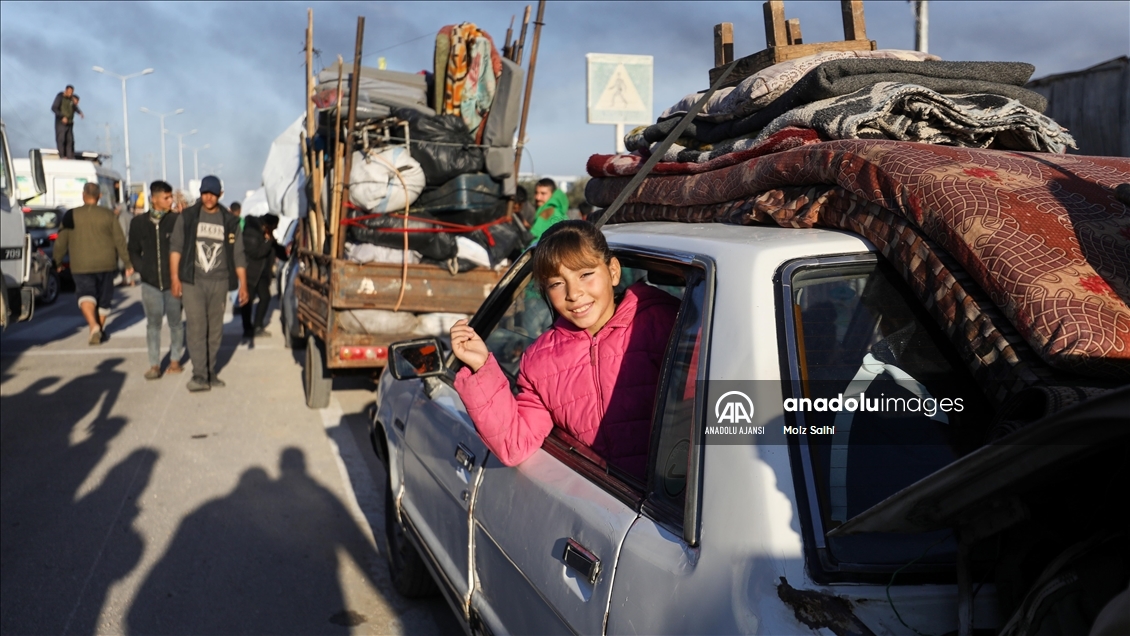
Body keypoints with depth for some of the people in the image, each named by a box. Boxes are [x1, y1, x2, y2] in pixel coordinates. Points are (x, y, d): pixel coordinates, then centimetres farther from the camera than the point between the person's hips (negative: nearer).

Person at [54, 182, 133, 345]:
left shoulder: (71, 215, -1)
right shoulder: (108, 215, 0)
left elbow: (61, 241, 3)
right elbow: (120, 240, 0)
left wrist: (58, 261, 17)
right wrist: (127, 263, 6)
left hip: (81, 266, -1)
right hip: (106, 264, 2)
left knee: (86, 294, -2)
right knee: (103, 298, 14)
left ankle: (94, 326, -26)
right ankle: (99, 329, 25)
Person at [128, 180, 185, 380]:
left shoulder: (177, 220, -3)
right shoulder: (139, 222, 5)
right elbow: (133, 251, 14)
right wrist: (143, 270, 2)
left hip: (173, 281, -1)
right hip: (150, 282, 2)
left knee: (175, 322, 7)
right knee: (153, 324, 4)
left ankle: (175, 360, 22)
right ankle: (154, 364, 9)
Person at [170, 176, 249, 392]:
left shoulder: (230, 222, 8)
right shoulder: (186, 217, 4)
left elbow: (238, 256, 7)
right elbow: (175, 247, 2)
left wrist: (243, 285, 1)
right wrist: (175, 278, -7)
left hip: (219, 283, 2)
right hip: (192, 281, -2)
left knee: (215, 330, 7)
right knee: (196, 328, -9)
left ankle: (210, 372, 18)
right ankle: (199, 375, -10)